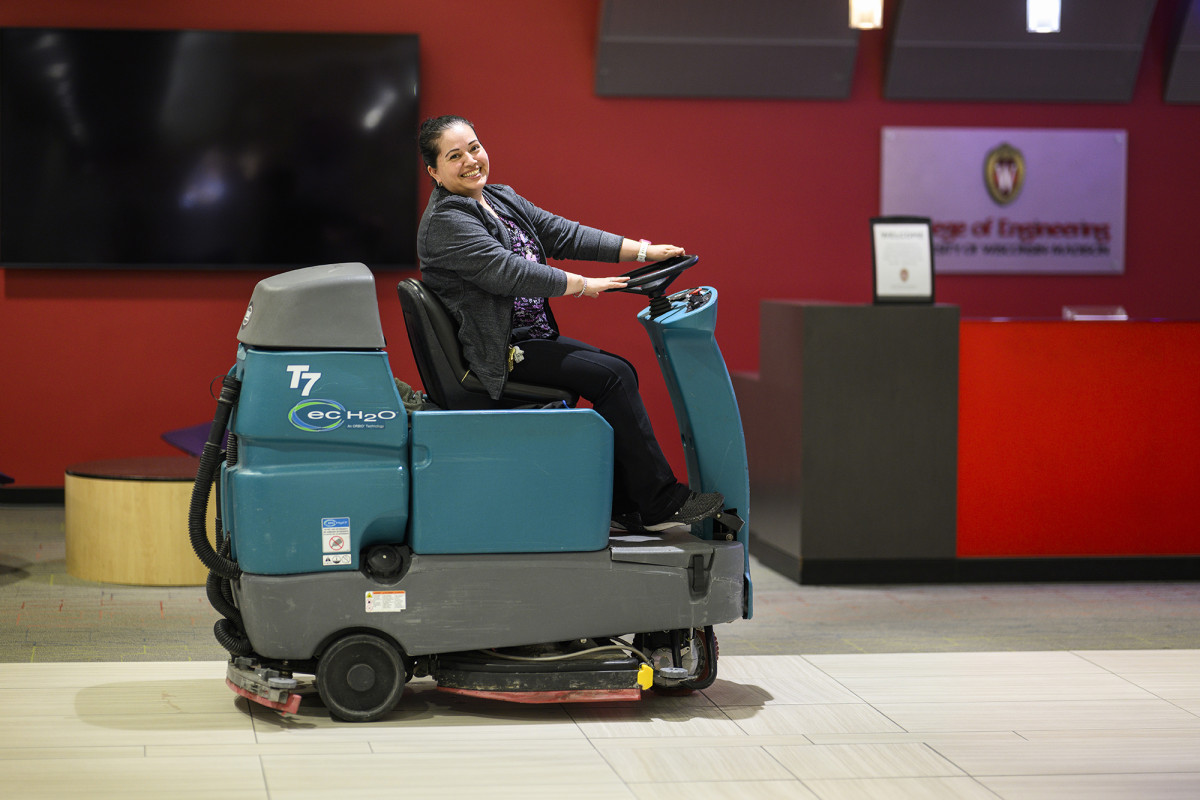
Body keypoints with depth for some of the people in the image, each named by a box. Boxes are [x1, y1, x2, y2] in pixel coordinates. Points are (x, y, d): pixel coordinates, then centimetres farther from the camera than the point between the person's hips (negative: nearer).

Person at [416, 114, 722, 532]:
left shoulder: (502, 200, 14)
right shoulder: (444, 223, -15)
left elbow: (562, 233, 10)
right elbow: (506, 271, -25)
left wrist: (645, 251, 2)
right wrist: (582, 285, -22)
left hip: (533, 337, 10)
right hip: (498, 353, -10)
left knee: (621, 370, 0)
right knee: (611, 376, -16)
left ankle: (625, 508, 2)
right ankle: (660, 504, -11)